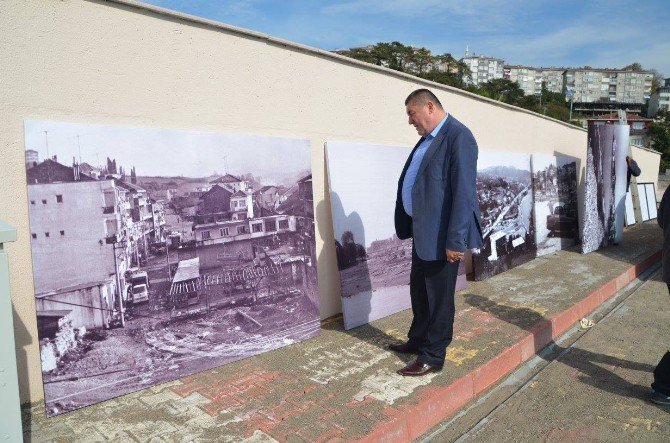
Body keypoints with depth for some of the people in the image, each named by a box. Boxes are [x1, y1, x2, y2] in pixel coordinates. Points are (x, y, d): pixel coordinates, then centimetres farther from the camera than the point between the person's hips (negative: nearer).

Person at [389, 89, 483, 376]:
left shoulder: (458, 137, -16)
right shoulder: (427, 138, 13)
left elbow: (464, 192, -22)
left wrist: (456, 240, -23)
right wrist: (408, 225, 13)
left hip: (441, 236, -9)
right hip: (423, 233, 9)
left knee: (439, 297, 6)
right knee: (419, 291, 22)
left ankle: (433, 356, 22)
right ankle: (418, 340, 40)